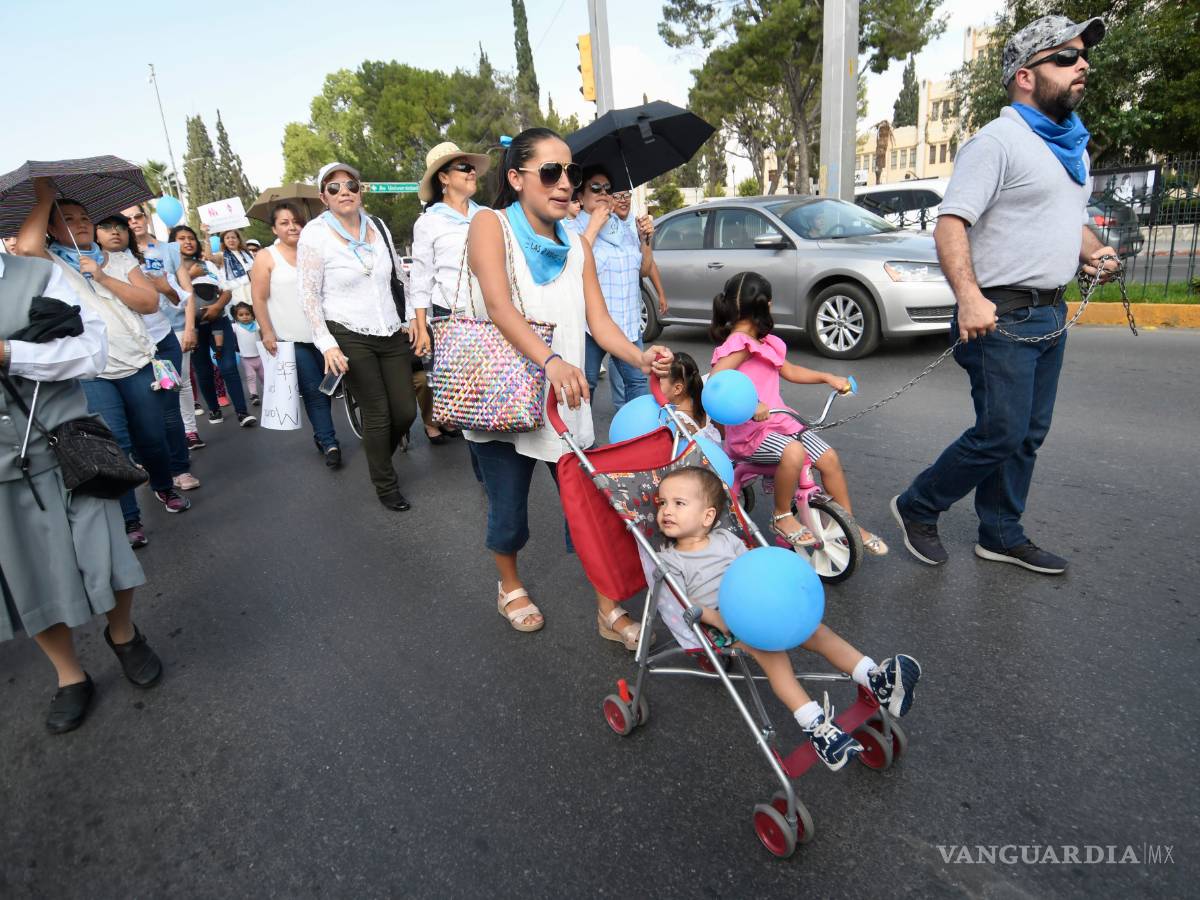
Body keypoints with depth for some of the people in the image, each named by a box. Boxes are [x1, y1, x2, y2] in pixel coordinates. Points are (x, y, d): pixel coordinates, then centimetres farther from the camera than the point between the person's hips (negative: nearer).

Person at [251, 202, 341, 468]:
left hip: (322, 334, 4)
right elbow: (259, 299, -4)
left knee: (325, 388, 9)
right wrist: (267, 333, -11)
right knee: (313, 391, -5)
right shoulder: (266, 258, -1)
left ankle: (321, 435, 26)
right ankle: (329, 443, 1)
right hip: (291, 339, -4)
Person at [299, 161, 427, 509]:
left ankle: (378, 456, 36)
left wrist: (415, 322, 9)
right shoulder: (315, 235, -6)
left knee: (406, 411, 4)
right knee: (377, 413, -3)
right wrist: (327, 345, -13)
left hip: (392, 334, 5)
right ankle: (385, 485, 18)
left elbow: (398, 278, 15)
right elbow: (309, 295, -5)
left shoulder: (378, 227, 8)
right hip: (350, 337, -4)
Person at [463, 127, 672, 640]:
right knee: (509, 513, 7)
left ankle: (608, 610, 17)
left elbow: (599, 322, 1)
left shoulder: (577, 246, 10)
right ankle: (510, 587, 36)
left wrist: (640, 358, -19)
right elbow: (499, 307, -21)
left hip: (566, 399, 4)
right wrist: (550, 360, -37)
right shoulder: (491, 225, -5)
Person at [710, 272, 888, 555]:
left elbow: (790, 371, 25)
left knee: (829, 458, -1)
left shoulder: (764, 342, 14)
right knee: (793, 452, -35)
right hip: (748, 431, -9)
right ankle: (782, 517, -12)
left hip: (778, 420, 9)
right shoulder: (737, 345, -16)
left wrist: (827, 377, 16)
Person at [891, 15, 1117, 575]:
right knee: (1000, 435, -8)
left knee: (1027, 436, 12)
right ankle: (917, 508, 11)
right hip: (1003, 317, -9)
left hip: (1051, 315, 9)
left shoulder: (1073, 145, 19)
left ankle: (1002, 536, 25)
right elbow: (950, 223, -21)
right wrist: (969, 296, -34)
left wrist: (1094, 252, 8)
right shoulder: (997, 141, -10)